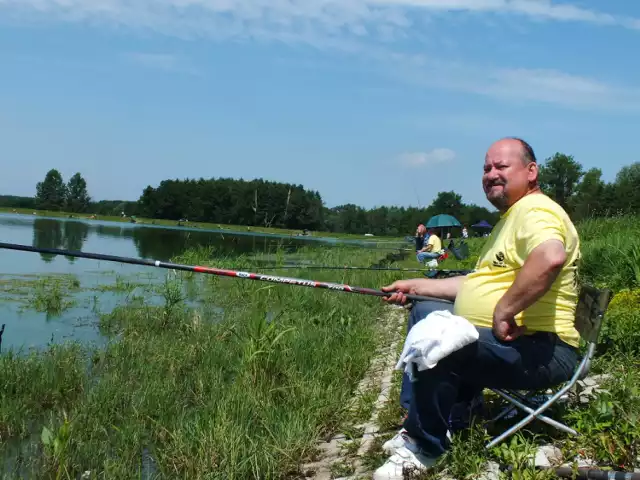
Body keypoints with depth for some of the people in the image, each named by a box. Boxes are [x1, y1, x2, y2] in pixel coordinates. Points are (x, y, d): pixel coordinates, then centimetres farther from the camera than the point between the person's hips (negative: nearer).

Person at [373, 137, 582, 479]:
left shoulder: (535, 211, -13)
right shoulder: (510, 217, 21)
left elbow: (551, 258, -37)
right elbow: (476, 284, 29)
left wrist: (504, 311, -30)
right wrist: (415, 286, 26)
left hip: (538, 349, -12)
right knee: (425, 312, 18)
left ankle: (425, 447, -6)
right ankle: (418, 425, 12)